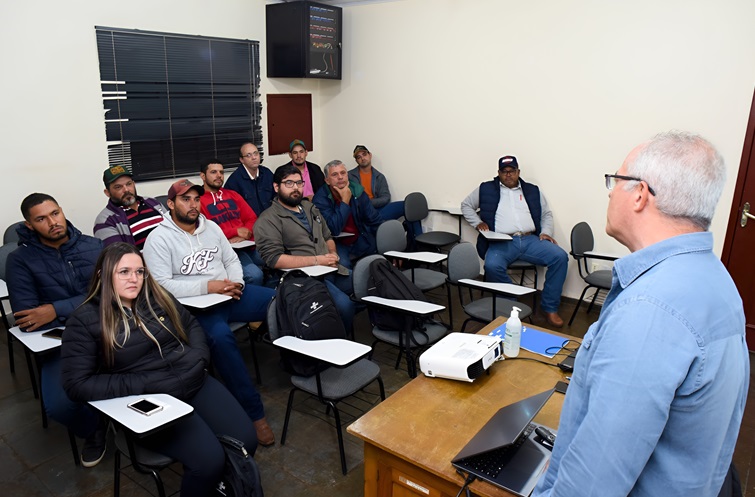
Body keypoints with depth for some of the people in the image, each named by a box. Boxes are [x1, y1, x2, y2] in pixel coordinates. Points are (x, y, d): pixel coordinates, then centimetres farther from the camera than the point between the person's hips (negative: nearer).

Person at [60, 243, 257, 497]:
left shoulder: (156, 295, 8)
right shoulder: (85, 319, -4)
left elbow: (192, 325, 20)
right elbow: (77, 385, -10)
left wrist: (198, 357, -2)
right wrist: (148, 384, -17)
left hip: (194, 383, 5)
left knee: (245, 440, -10)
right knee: (209, 460, -24)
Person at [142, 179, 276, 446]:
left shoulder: (211, 227, 14)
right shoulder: (159, 238, -5)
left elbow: (231, 260, 17)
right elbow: (162, 284, -13)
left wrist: (236, 283, -5)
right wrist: (207, 286, -18)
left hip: (229, 294, 6)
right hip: (195, 305, -5)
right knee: (220, 336, -38)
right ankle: (254, 412, -28)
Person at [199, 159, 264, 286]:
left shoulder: (232, 194, 22)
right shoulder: (198, 200, 2)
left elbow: (252, 218, 16)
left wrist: (244, 234, -6)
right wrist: (236, 231, -8)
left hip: (248, 244, 6)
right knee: (254, 275, -30)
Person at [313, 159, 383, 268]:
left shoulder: (357, 190, -1)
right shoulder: (320, 199, -14)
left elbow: (375, 221, 1)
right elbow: (333, 229, -25)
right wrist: (345, 201, -24)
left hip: (360, 239, 5)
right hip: (336, 243, -5)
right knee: (342, 265, -32)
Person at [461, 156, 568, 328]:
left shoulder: (533, 190, 21)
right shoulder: (486, 189, 15)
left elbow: (547, 214, 23)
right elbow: (466, 205, 21)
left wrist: (546, 232, 4)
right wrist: (477, 223, 4)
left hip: (530, 240, 3)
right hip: (501, 242, -2)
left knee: (560, 256, -22)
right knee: (492, 266, -36)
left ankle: (550, 308, -10)